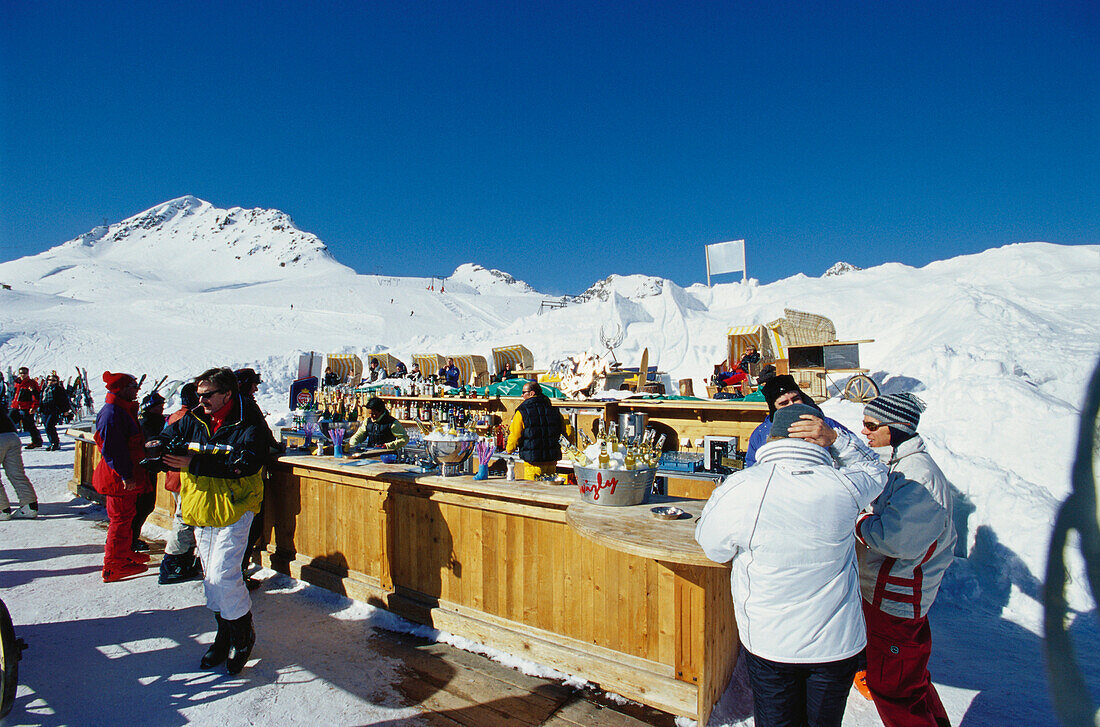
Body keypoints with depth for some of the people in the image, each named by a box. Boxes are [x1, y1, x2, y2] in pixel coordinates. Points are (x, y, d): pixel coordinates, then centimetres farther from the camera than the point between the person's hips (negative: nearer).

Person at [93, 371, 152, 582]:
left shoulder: (124, 410, 13)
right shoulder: (112, 414, -20)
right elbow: (112, 450, -25)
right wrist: (126, 475, -25)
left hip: (128, 476, 11)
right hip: (121, 478, -11)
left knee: (126, 517, 21)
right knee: (121, 519, -2)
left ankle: (125, 553, 35)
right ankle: (113, 566, 7)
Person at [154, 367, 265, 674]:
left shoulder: (248, 426, -14)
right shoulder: (192, 421, 5)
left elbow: (245, 464, -26)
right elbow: (166, 436, 15)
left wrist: (194, 463, -30)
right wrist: (160, 447, -11)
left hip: (234, 510, -7)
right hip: (201, 510, 7)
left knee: (222, 575, -12)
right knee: (212, 577, 14)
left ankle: (243, 634, 10)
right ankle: (225, 634, 30)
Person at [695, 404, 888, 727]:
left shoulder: (742, 488, -22)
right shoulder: (843, 486, -17)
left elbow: (712, 545, -5)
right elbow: (874, 469, 9)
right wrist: (836, 437, -5)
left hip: (769, 643, -1)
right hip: (836, 642, 2)